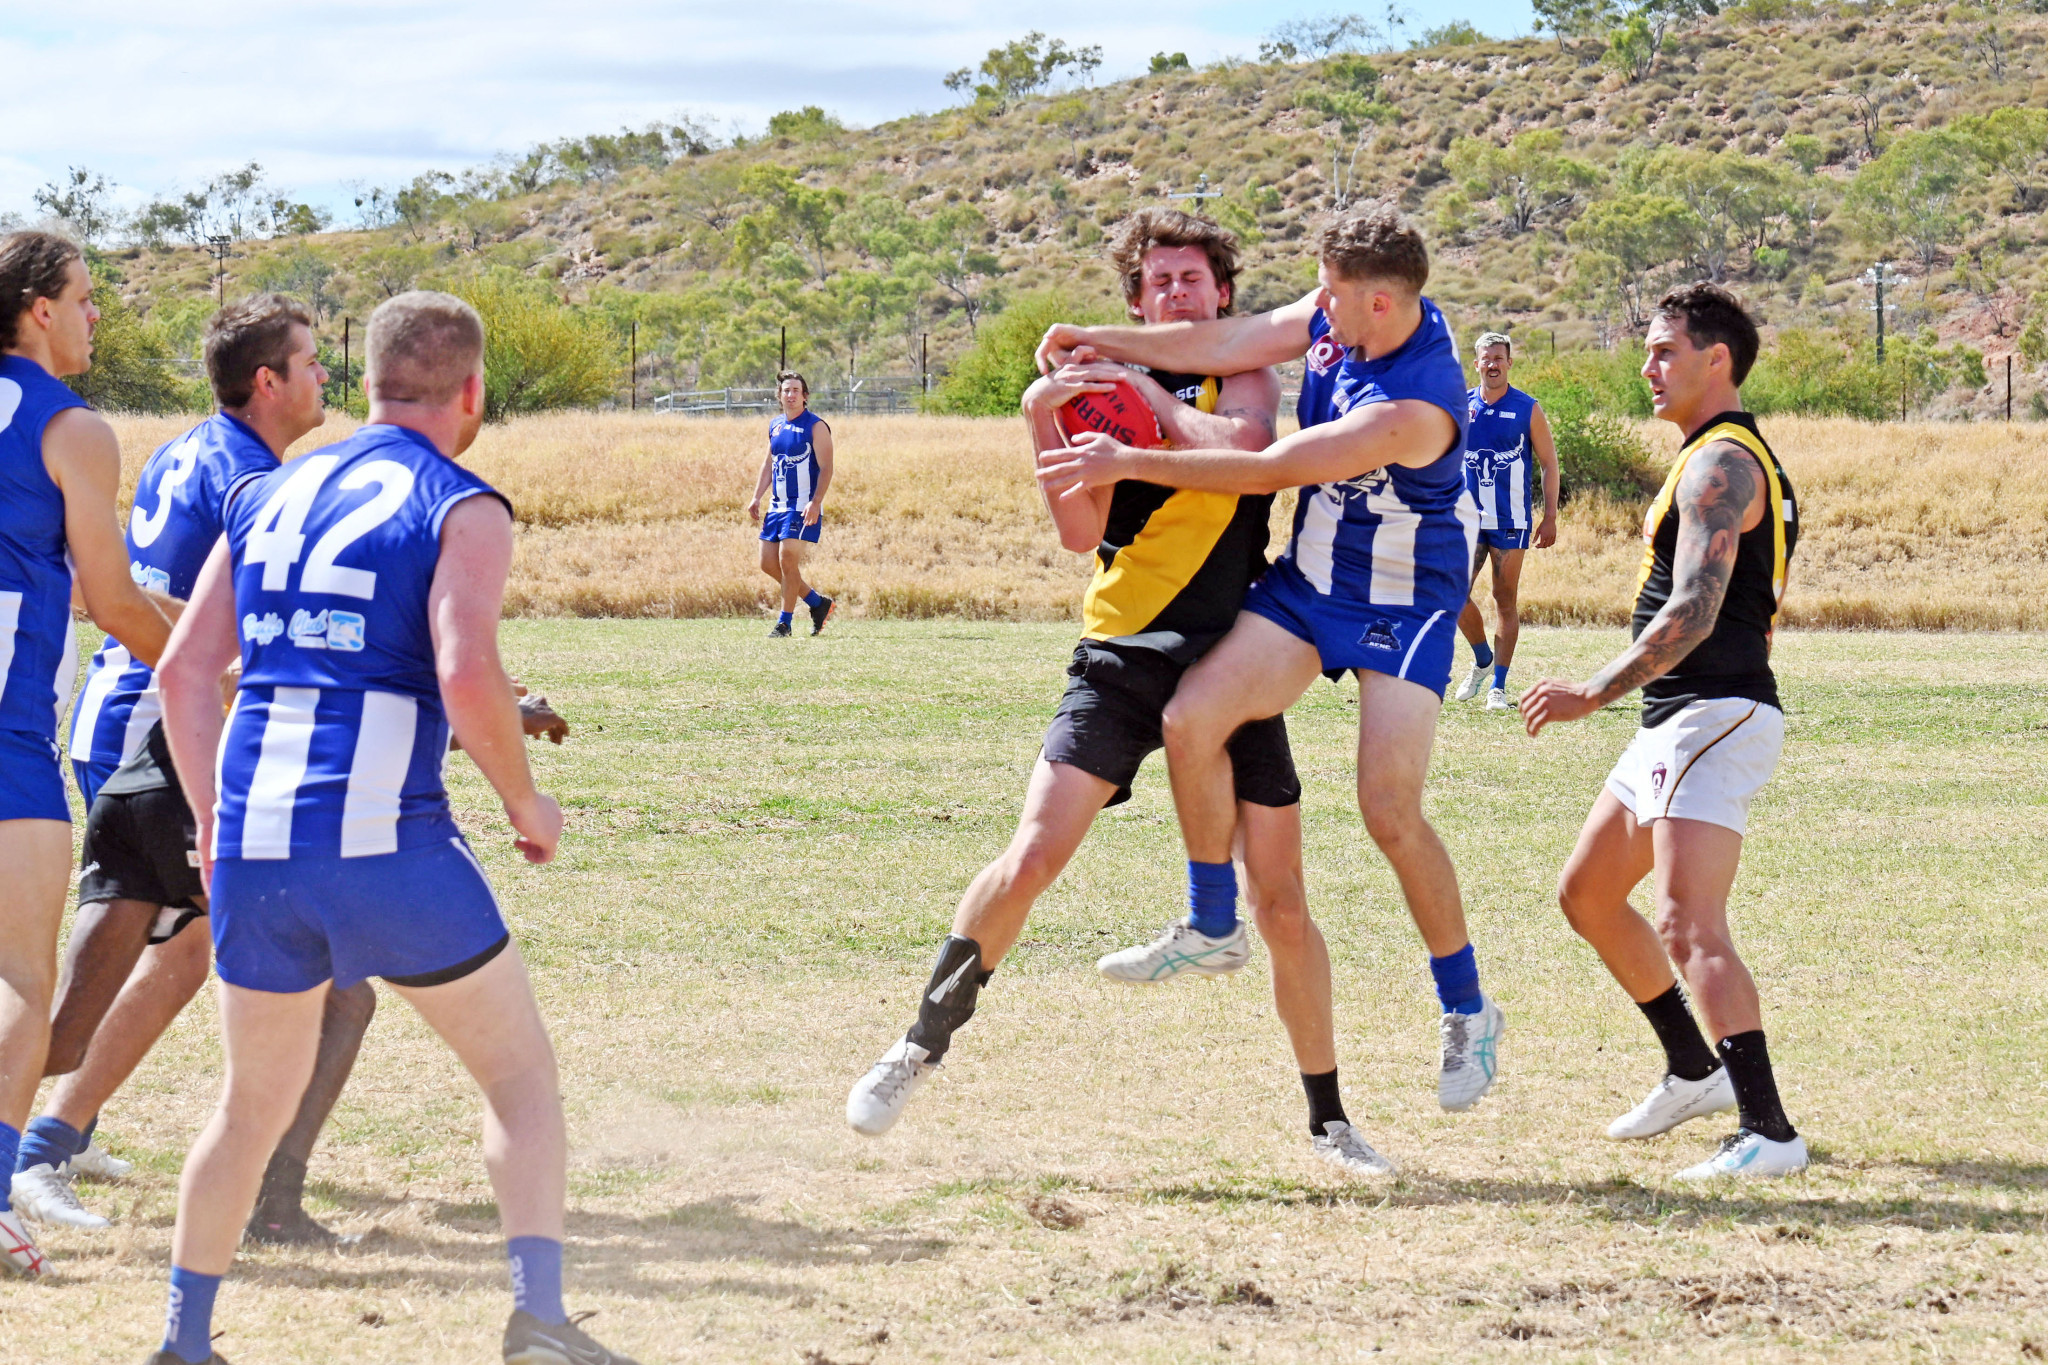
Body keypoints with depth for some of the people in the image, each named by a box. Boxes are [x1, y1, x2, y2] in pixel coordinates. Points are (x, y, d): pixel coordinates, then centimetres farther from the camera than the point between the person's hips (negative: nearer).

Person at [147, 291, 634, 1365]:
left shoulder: (267, 497, 16)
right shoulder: (461, 508, -1)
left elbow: (183, 672, 13)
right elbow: (468, 678, -16)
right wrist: (526, 803, -2)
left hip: (253, 846, 5)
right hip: (386, 843, -5)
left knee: (254, 1105, 21)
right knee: (522, 1075, 9)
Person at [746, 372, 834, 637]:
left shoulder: (815, 426, -8)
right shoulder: (775, 426, 14)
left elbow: (826, 468, -12)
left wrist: (815, 503, -22)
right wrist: (757, 497, 14)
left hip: (803, 507, -8)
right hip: (777, 505, 8)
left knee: (788, 560, -12)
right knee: (768, 563, 5)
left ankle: (784, 623, -3)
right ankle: (818, 603, 19)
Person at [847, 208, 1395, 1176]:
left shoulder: (1243, 378, 8)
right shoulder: (1107, 387, 8)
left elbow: (1243, 446, -17)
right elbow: (1081, 532, -4)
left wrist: (1158, 401, -9)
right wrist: (1043, 424, -14)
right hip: (1123, 655, 0)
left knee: (1281, 900, 0)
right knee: (1032, 855, -14)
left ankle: (1328, 1120, 13)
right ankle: (922, 1044, 2)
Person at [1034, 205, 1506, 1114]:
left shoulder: (1417, 406, -32)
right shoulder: (1343, 314, -9)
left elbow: (1267, 470, -30)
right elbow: (1227, 346, 2)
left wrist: (1131, 463, -26)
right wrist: (1103, 343, -2)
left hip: (1405, 605, -7)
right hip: (1311, 579, 7)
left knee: (1391, 812, -14)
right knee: (1192, 720, -12)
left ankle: (1467, 1010, 4)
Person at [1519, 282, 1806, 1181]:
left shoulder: (1721, 463, -14)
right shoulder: (1725, 458, 20)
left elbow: (1694, 612, -24)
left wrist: (1596, 694, -25)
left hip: (1714, 717, -11)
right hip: (1678, 722, 11)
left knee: (1688, 926, -21)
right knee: (1586, 894, 20)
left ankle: (1768, 1132, -27)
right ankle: (1695, 1071, 29)